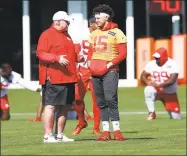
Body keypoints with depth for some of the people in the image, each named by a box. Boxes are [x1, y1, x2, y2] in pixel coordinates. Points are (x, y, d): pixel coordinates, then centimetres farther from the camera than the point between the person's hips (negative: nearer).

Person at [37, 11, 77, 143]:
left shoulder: (66, 35, 21)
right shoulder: (47, 35, -6)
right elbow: (40, 54, -15)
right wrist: (57, 58, -25)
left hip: (68, 78, 9)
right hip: (53, 78, -9)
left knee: (64, 107, 10)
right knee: (51, 106, -9)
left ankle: (60, 134, 17)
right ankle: (48, 135, -8)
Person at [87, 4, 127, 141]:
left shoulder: (116, 33, -3)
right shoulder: (94, 34, 17)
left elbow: (123, 53, -7)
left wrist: (110, 64, -16)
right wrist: (89, 62, 6)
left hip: (110, 71, -6)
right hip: (95, 71, 6)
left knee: (110, 99, -16)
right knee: (101, 102, 4)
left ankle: (116, 130, -14)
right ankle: (106, 132, 5)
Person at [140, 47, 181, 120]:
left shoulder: (172, 64, -16)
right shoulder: (151, 64, -6)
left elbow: (172, 80, -25)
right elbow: (143, 76, -3)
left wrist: (159, 85, -35)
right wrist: (148, 82, -26)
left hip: (170, 93, -1)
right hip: (157, 91, 1)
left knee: (176, 117, -3)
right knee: (148, 90, -35)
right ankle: (152, 113, -21)